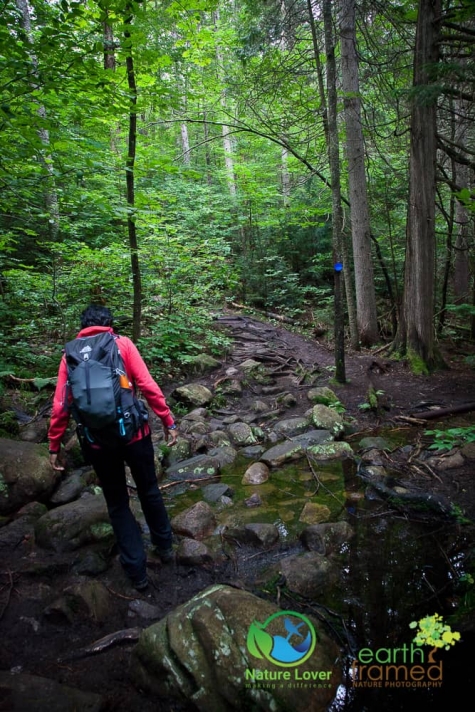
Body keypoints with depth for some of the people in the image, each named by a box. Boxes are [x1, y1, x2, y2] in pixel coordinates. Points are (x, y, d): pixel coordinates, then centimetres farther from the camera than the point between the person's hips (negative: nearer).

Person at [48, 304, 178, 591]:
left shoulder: (70, 354, 5)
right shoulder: (123, 343, 0)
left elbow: (60, 405, 2)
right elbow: (148, 385, -9)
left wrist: (55, 445, 9)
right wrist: (168, 421, -3)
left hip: (97, 442, 1)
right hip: (133, 433, -1)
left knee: (117, 503, 18)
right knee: (149, 491, 22)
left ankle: (137, 570, 24)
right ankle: (164, 546, 40)